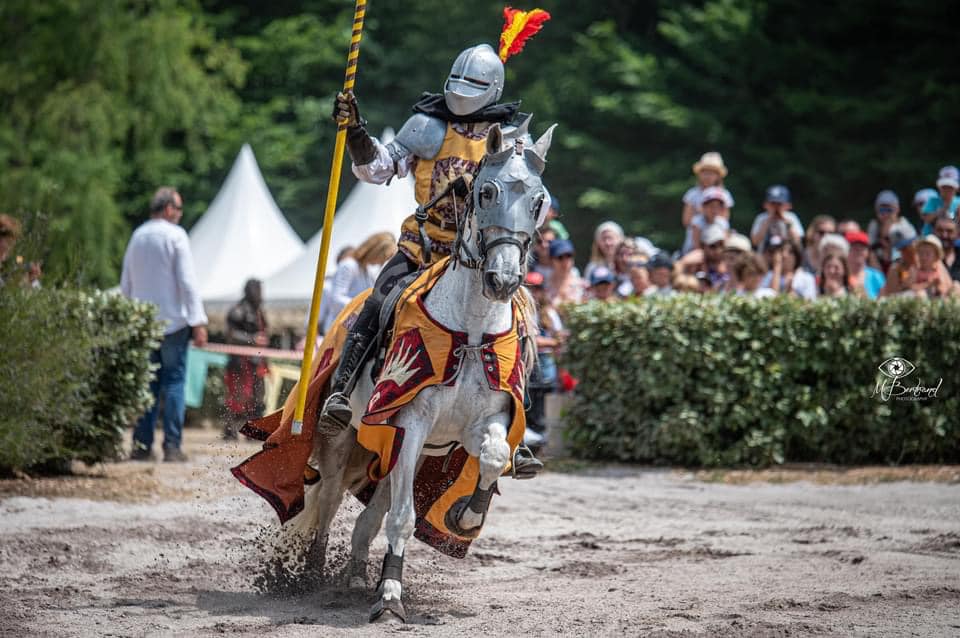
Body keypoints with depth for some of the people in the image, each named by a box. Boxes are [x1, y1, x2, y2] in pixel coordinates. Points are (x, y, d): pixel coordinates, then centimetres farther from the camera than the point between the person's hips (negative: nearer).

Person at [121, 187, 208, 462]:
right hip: (173, 321, -5)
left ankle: (142, 445, 5)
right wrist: (198, 322, -13)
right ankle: (172, 446, -8)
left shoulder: (137, 237, 11)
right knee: (174, 382, -3)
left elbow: (125, 285, 15)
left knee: (146, 383, 8)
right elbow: (187, 281, -12)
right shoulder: (175, 235, -7)